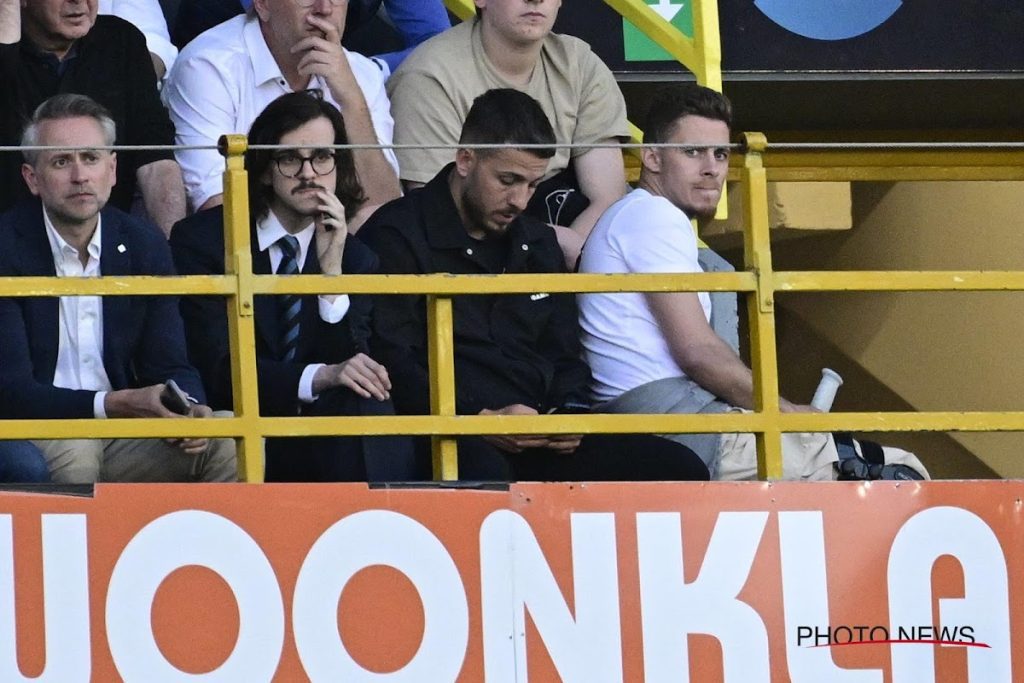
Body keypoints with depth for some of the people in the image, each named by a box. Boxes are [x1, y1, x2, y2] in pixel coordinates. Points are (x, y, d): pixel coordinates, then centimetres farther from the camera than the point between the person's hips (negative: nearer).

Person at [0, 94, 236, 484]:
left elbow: (168, 365, 8)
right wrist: (115, 404, -28)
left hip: (123, 437, 5)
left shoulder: (145, 247, 6)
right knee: (73, 452, -37)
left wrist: (187, 409, -17)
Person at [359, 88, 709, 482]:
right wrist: (480, 420, -19)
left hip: (540, 442, 8)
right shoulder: (396, 236, 1)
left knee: (682, 470, -12)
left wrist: (569, 412, 4)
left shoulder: (537, 244, 25)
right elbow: (392, 362, -9)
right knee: (486, 474, -45)